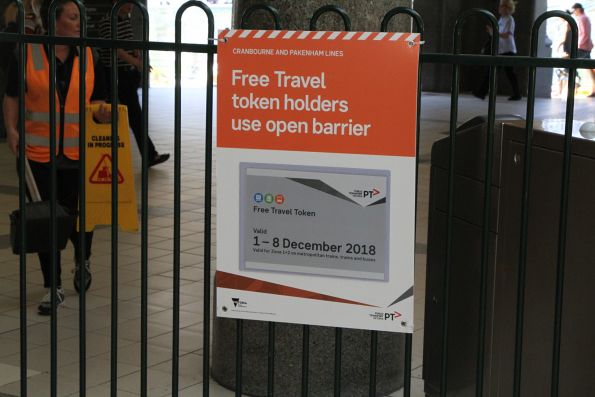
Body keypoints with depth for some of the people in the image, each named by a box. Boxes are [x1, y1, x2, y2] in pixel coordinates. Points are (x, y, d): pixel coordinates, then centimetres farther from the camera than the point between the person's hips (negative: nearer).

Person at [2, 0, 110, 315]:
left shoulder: (88, 58, 4)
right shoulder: (27, 55, -3)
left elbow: (97, 101, 10)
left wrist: (103, 113, -12)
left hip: (78, 153, 2)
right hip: (39, 152, -1)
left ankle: (82, 260, 40)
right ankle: (53, 288, 15)